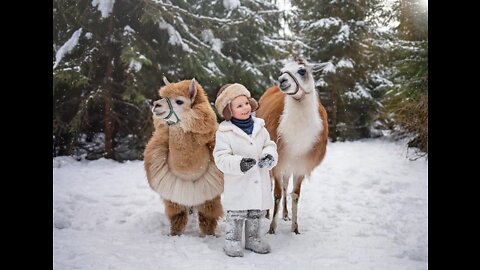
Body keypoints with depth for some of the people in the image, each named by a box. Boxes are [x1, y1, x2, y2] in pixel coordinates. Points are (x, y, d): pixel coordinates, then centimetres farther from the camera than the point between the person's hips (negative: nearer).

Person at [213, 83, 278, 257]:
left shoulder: (259, 127, 4)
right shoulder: (224, 132, -12)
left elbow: (270, 145, 12)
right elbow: (221, 158, -16)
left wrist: (269, 156, -12)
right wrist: (238, 164, -32)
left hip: (260, 183, 5)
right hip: (238, 184, -5)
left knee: (256, 213, 17)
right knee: (235, 214, 2)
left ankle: (253, 239, 33)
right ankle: (232, 241, 18)